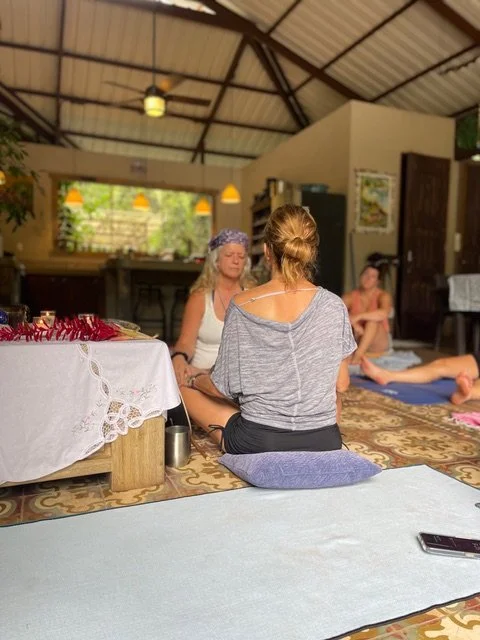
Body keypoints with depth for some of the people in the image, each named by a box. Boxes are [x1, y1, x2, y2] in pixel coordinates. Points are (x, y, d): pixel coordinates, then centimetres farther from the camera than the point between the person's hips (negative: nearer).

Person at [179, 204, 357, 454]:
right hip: (323, 442, 4)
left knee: (185, 390, 18)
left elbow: (224, 387, -6)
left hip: (257, 443, -3)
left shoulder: (242, 306, -14)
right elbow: (341, 384, 1)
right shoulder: (333, 306, -9)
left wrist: (195, 380, 16)